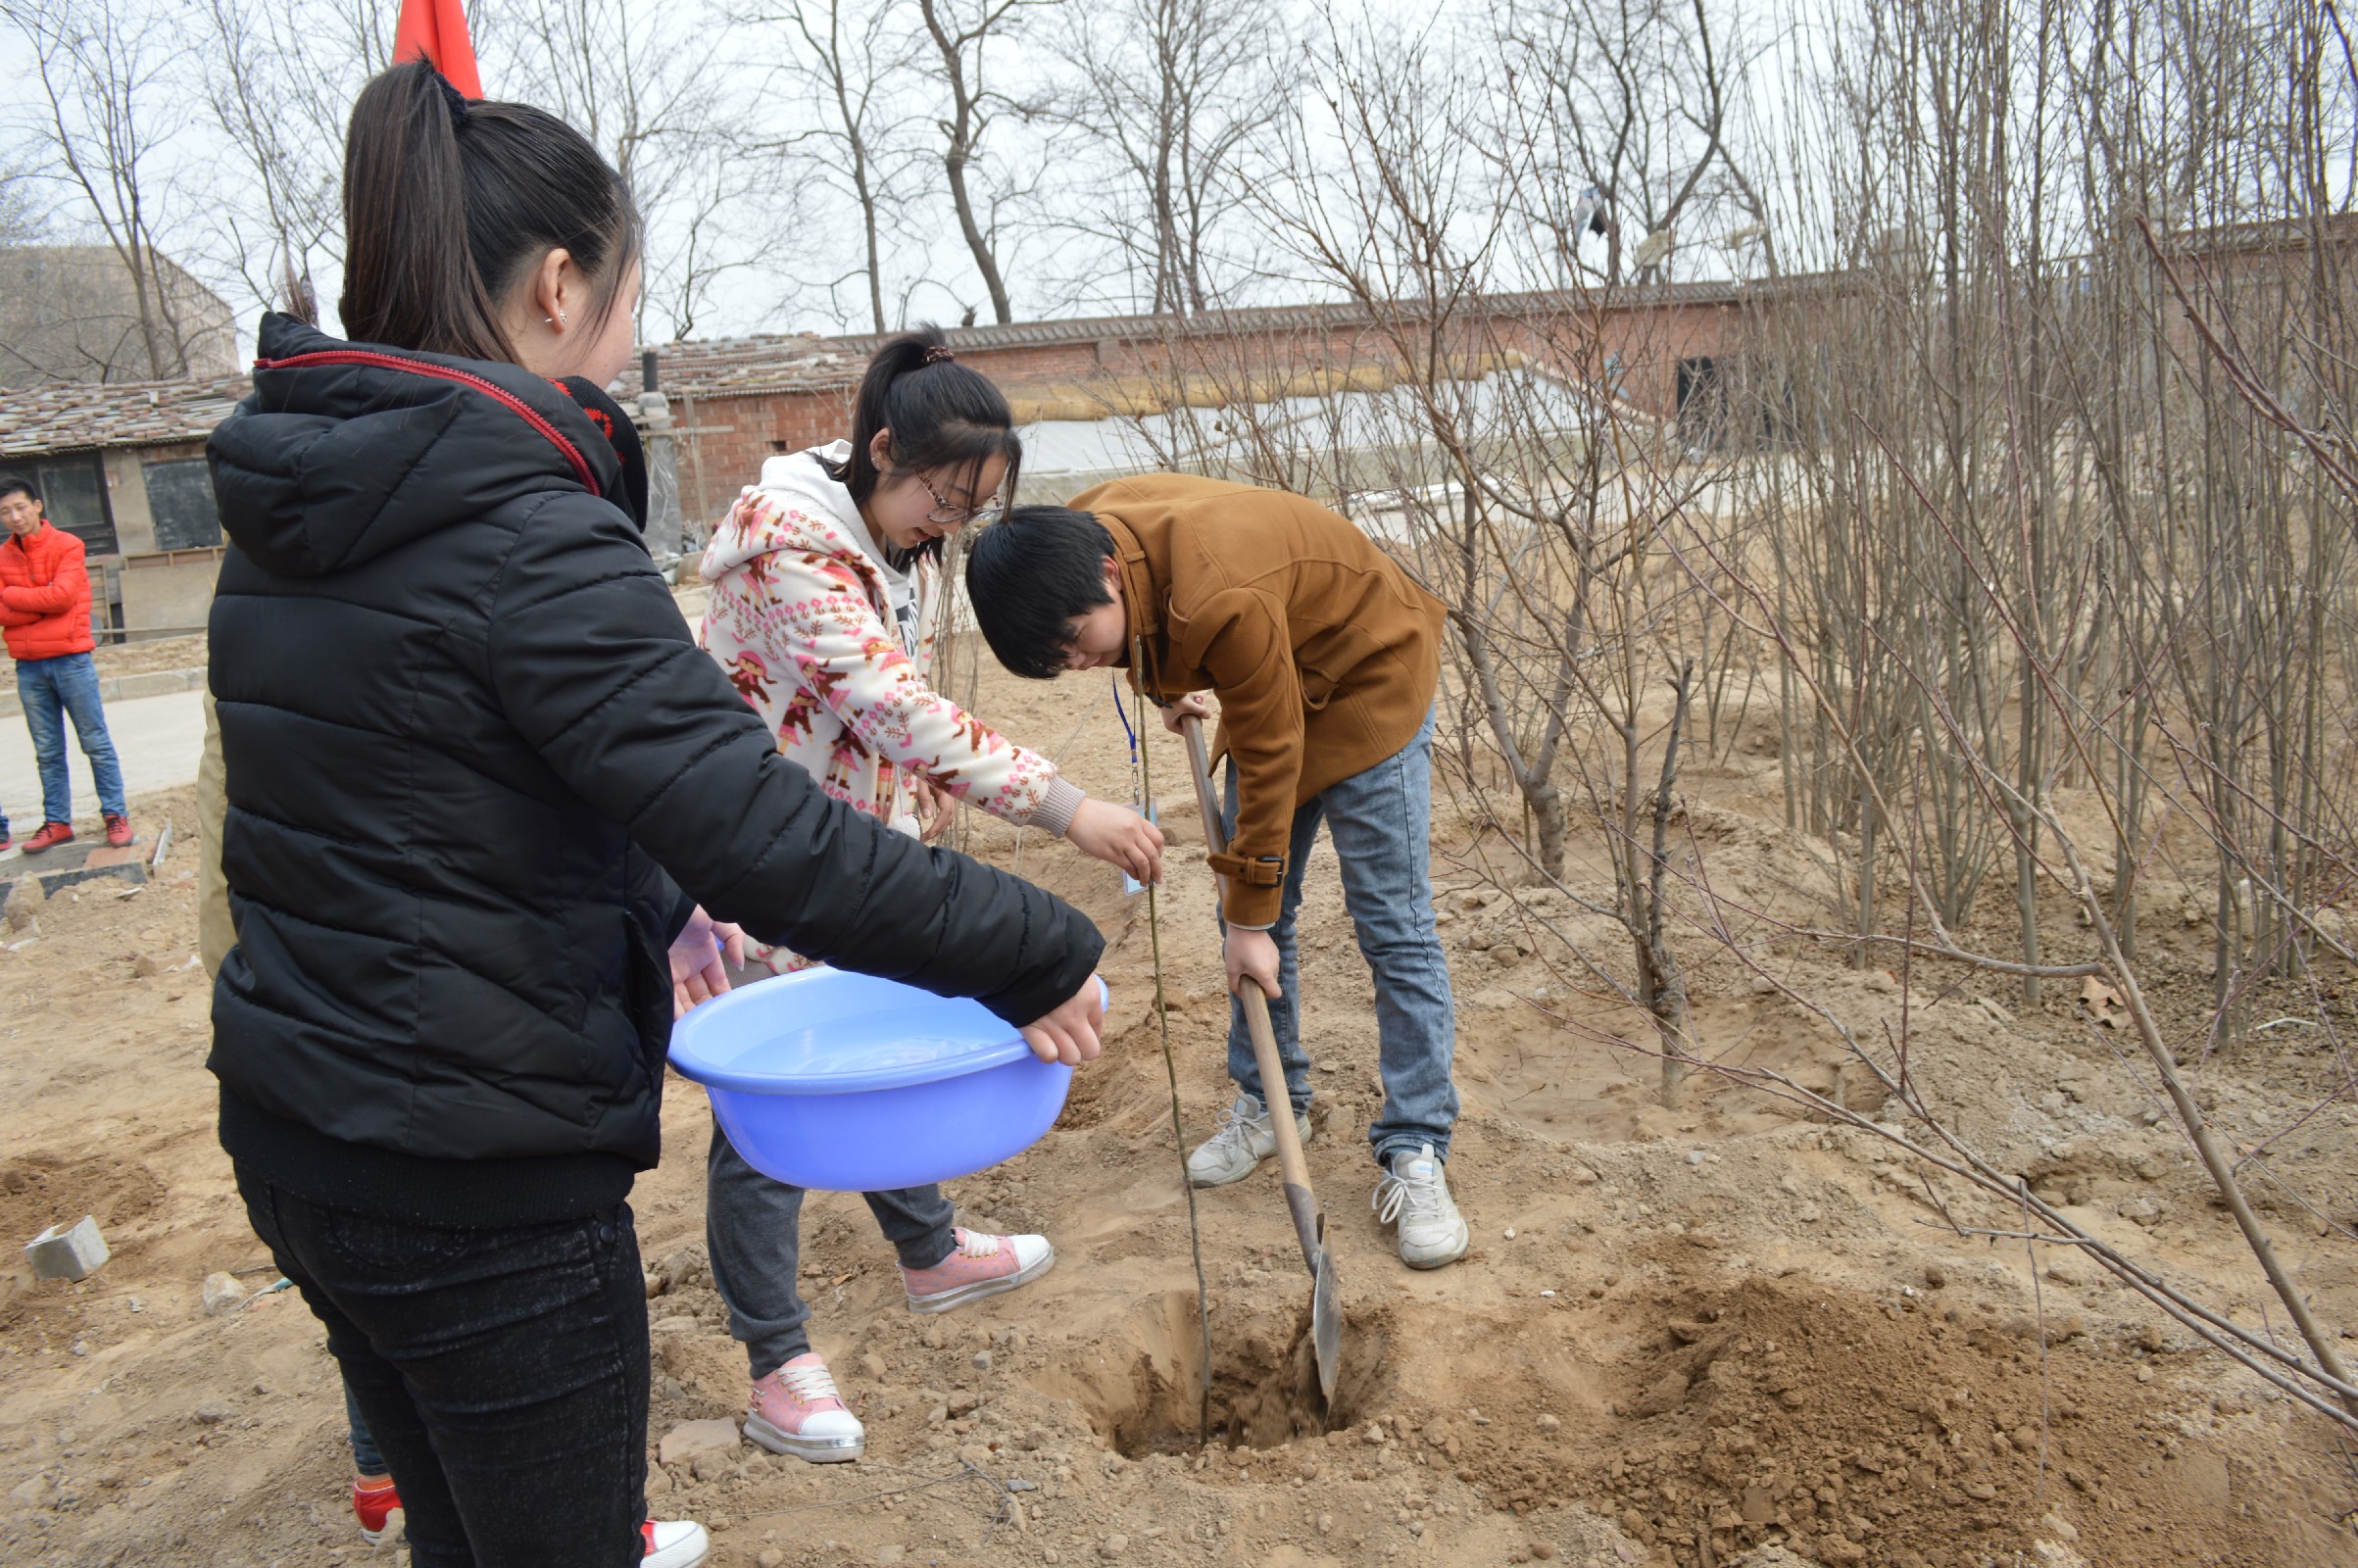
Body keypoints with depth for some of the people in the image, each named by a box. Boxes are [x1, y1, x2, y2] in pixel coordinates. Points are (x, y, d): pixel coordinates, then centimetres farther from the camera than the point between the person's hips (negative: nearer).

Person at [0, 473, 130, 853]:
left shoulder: (67, 546, -4)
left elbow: (63, 596, -16)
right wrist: (44, 603, -12)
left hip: (70, 660, -4)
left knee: (96, 743, 2)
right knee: (48, 752, 9)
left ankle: (115, 815, 7)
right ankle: (56, 822, 15)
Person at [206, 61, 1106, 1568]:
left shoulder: (288, 510, 4)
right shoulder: (529, 537, -23)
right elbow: (766, 834, -28)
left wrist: (649, 907, 17)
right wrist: (1042, 952, -18)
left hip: (293, 1143, 8)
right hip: (480, 1188, -8)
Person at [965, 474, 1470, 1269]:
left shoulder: (1221, 602, -40)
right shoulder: (1078, 537, -17)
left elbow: (1269, 759, -29)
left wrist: (1249, 918, -20)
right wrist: (1165, 689, 18)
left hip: (1367, 675, -7)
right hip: (1271, 681, 8)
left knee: (1394, 927, -8)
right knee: (1257, 915, 9)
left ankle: (1416, 1153, -2)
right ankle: (1269, 1104, 24)